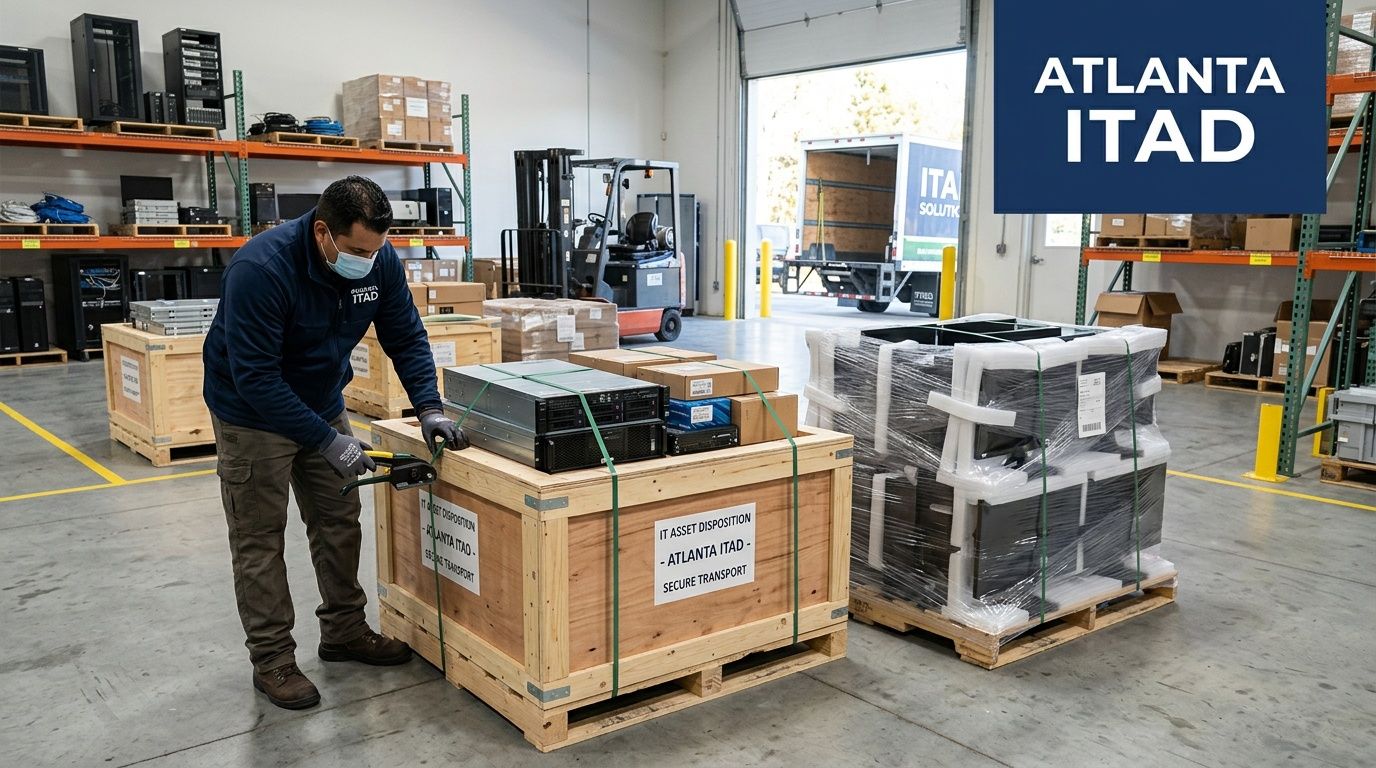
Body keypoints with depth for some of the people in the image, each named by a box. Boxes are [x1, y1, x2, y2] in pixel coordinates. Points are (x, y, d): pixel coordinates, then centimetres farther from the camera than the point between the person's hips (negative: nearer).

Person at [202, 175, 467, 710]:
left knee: (339, 523, 12)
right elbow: (255, 377, -32)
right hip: (253, 412, -6)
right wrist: (327, 442, -32)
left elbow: (406, 338, -5)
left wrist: (429, 407, -19)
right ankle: (271, 659, 14)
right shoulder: (260, 269, -33)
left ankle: (344, 632, 27)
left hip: (322, 402, 6)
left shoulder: (380, 261, -16)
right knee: (259, 539, 2)